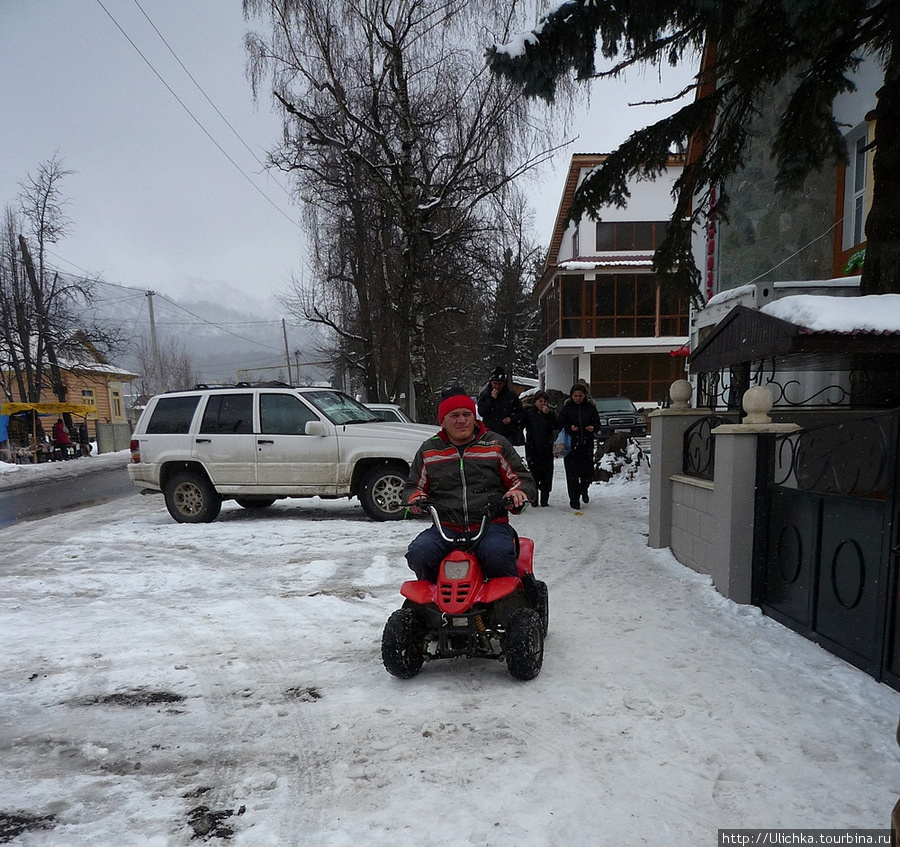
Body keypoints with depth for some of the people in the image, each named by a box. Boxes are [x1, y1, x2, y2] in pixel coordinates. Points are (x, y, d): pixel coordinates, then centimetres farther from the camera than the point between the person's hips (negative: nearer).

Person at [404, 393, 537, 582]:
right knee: (419, 553, -27)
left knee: (497, 554, -35)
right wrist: (416, 498, 1)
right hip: (445, 528, 2)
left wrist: (518, 492, -10)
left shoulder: (496, 444, 12)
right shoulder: (429, 451, 15)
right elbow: (413, 486, 25)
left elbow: (524, 480, 14)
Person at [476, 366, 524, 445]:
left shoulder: (511, 394, 2)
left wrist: (512, 419, -7)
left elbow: (521, 412, 11)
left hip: (508, 435, 1)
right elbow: (481, 412, -10)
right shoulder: (484, 394, 1)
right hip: (490, 433, 0)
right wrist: (491, 398, -16)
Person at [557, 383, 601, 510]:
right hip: (571, 444, -1)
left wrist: (593, 428, -10)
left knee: (588, 472, 5)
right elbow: (560, 424, 4)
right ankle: (574, 499, 8)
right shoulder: (567, 408, 1)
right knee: (572, 473, -2)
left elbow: (597, 423, 11)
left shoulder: (590, 407, 5)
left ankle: (584, 490, 36)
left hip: (587, 444, 1)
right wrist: (570, 428, -14)